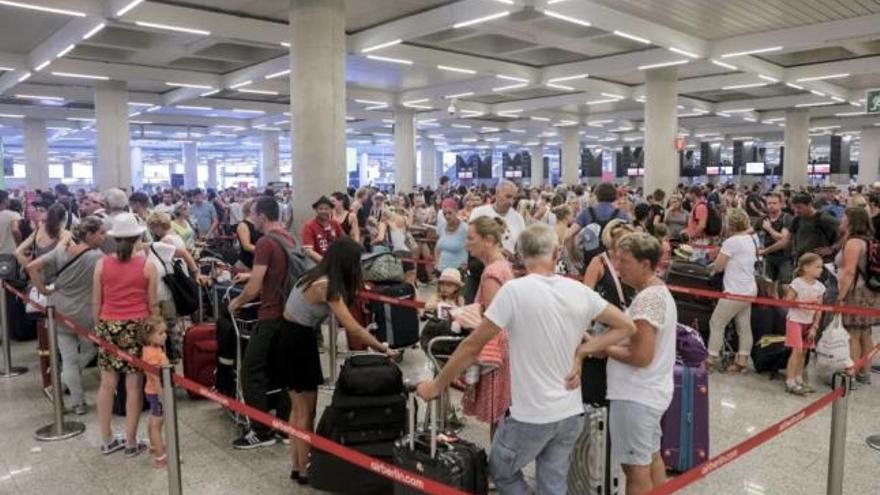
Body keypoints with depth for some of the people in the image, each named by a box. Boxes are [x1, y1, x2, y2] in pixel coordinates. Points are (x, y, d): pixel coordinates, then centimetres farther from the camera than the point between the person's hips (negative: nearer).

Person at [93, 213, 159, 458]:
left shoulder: (102, 263, 0)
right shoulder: (147, 265, -6)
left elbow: (96, 301, 5)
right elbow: (153, 304, -1)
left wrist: (98, 326, 17)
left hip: (108, 325, 3)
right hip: (137, 326, -3)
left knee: (107, 383, 12)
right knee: (134, 385, 3)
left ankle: (107, 440, 21)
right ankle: (131, 443, 10)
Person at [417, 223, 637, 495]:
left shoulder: (514, 291, -17)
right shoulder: (580, 291, -2)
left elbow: (472, 346, -13)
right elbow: (627, 326, 9)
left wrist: (436, 385, -1)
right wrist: (582, 352, 4)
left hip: (530, 415, -5)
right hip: (571, 414, 5)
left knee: (501, 472, 21)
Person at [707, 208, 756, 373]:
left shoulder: (731, 242, -18)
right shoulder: (750, 239, 9)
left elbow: (717, 266, -15)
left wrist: (714, 267, 7)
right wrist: (723, 264, 8)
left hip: (735, 292, -9)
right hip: (749, 289, 9)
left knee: (716, 323, 1)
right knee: (744, 327, 10)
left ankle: (711, 360, 5)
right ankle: (742, 362, 16)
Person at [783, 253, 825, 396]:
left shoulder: (819, 287, 2)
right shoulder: (797, 283, -14)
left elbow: (818, 309, 4)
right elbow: (786, 302, -14)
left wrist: (814, 327, 0)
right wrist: (802, 304, -24)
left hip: (809, 323, 6)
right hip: (795, 321, -6)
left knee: (804, 351, 10)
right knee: (797, 350, -10)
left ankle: (798, 380, 21)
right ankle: (790, 383, -5)